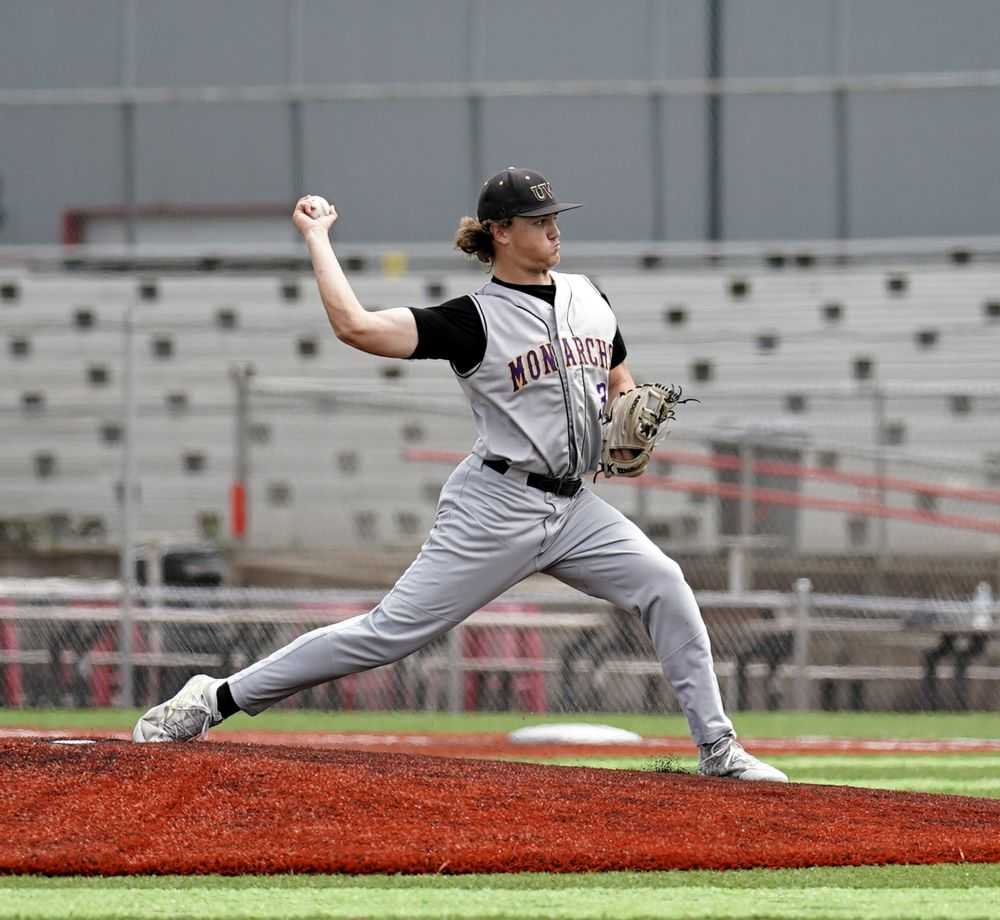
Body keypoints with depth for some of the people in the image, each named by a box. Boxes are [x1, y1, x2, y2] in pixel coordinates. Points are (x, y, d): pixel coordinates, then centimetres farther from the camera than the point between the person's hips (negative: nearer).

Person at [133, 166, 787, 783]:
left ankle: (717, 747, -6)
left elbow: (621, 385, 24)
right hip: (498, 505, -6)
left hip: (574, 508, 6)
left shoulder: (588, 298, 10)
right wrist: (316, 238, -11)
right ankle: (217, 699, -3)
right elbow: (355, 326, -20)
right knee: (392, 631, -9)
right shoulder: (475, 320, -9)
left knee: (662, 583, -13)